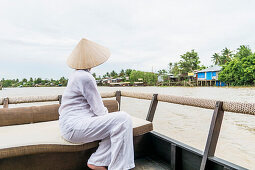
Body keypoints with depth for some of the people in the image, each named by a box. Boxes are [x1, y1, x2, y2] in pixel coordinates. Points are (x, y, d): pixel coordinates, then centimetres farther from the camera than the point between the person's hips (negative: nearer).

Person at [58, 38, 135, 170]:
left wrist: (106, 115, 13)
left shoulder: (77, 74, 14)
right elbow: (99, 109, -15)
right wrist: (106, 114, 7)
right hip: (74, 126, -10)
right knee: (123, 119, -18)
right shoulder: (85, 77, -18)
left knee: (116, 124, 6)